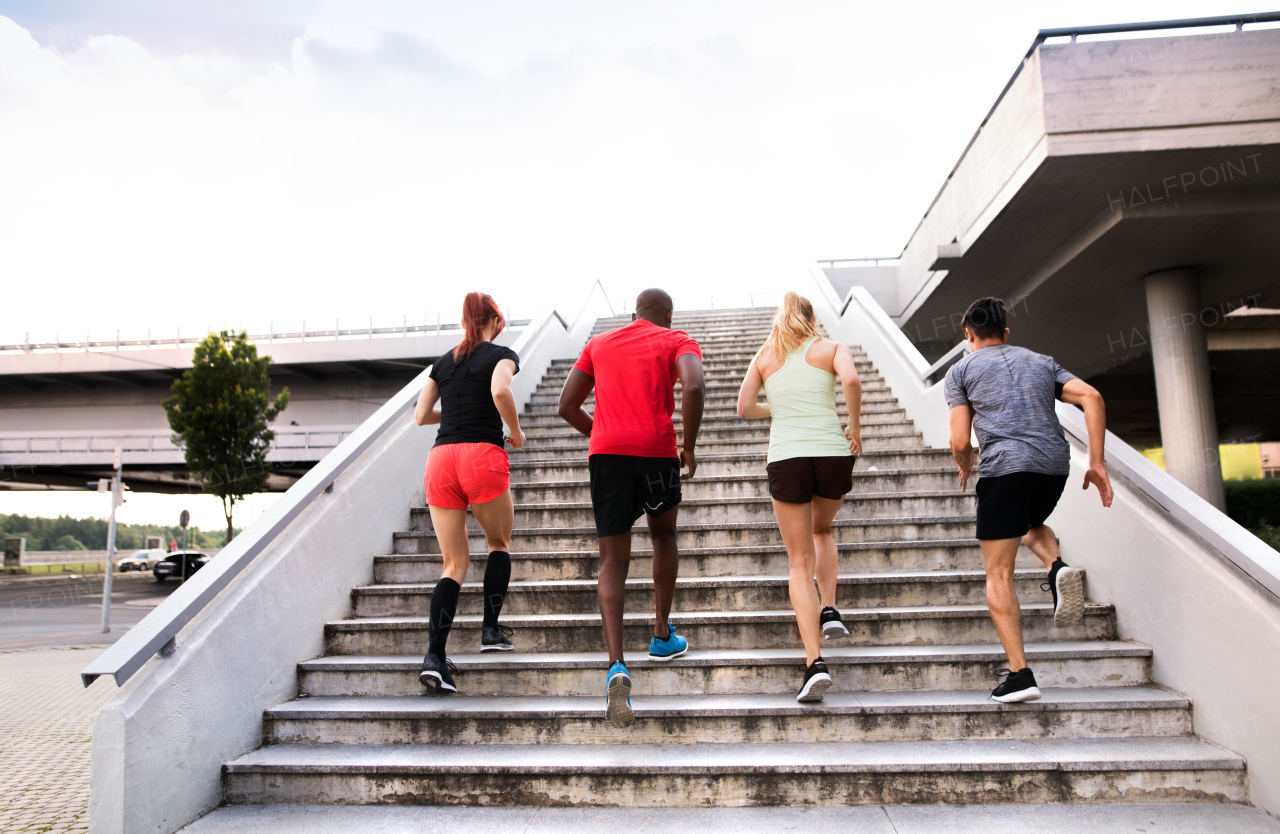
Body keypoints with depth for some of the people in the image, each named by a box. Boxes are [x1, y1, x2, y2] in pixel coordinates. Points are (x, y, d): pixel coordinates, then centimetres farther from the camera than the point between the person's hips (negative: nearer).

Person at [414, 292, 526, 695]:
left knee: (454, 563, 8)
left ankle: (434, 655, -4)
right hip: (483, 455, -4)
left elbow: (421, 415, 20)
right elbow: (500, 391, -16)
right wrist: (516, 431, -1)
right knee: (499, 543, 21)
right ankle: (491, 629, 15)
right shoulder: (502, 355, 6)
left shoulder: (443, 363, 21)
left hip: (440, 459, 4)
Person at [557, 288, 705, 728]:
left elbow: (567, 405, 19)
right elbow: (693, 386, -11)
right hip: (656, 450, -2)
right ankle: (662, 635, 31)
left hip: (605, 453, 2)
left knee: (613, 561, 3)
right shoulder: (677, 341, 12)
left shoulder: (599, 343, 23)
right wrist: (689, 446, -3)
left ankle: (616, 665, -14)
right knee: (664, 535, 25)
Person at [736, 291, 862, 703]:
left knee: (800, 560, 5)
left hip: (786, 457, 0)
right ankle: (829, 610, 15)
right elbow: (851, 380, -12)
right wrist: (855, 426, 1)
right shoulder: (832, 349, 9)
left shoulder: (764, 357, 15)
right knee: (822, 531, 30)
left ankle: (815, 661, -6)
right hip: (832, 453, 0)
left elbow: (744, 407, 6)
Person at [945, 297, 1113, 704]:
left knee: (999, 573, 4)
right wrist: (1097, 463, 7)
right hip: (1054, 465, 5)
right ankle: (1059, 568, 3)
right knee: (1032, 524, 35)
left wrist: (965, 468, 24)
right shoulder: (1041, 361, 23)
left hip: (1005, 467, -4)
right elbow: (1092, 397, 7)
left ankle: (1019, 674, -4)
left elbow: (960, 442, 2)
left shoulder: (962, 369, 12)